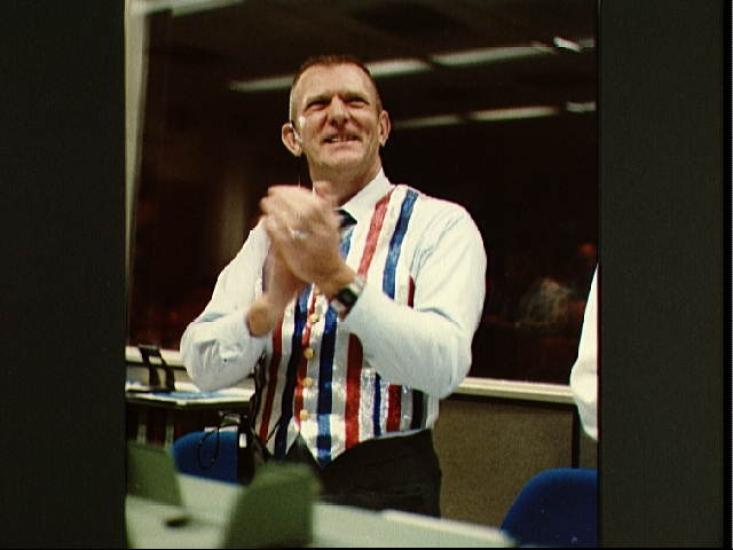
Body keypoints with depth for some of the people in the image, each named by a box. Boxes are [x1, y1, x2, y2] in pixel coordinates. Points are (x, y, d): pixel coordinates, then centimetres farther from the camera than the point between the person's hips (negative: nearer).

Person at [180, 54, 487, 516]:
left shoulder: (441, 225, -2)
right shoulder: (271, 233, 10)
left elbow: (444, 366, -16)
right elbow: (204, 367, 0)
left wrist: (337, 279, -25)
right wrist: (273, 302, -18)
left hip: (386, 493, -2)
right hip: (274, 483, 2)